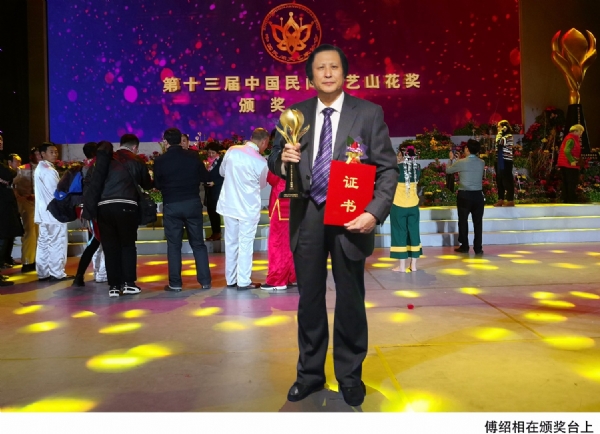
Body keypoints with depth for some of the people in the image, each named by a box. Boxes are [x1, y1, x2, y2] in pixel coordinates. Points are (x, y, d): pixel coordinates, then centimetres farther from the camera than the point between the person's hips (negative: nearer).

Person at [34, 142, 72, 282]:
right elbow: (56, 192, -18)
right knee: (58, 242, -5)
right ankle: (57, 273, -2)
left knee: (44, 242, 9)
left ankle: (43, 273, 13)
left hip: (44, 211, 10)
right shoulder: (49, 170, -14)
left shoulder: (39, 169, 17)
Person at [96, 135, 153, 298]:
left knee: (110, 247, 8)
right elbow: (147, 185, 20)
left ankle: (114, 286, 10)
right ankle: (128, 283, 8)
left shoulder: (105, 159, 15)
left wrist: (86, 205, 10)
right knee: (127, 244, 11)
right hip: (126, 206, -2)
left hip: (104, 206, 2)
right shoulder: (137, 161, 10)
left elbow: (94, 182, 8)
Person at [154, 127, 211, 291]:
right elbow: (205, 177, 5)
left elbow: (157, 184, 3)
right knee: (198, 243, 9)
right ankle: (205, 281, 9)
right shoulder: (193, 156, -2)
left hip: (171, 205, -1)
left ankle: (175, 283, 9)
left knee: (174, 245, 7)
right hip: (193, 202, 2)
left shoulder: (160, 161, -5)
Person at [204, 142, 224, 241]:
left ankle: (217, 233, 3)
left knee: (214, 211, -6)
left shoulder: (221, 161, -8)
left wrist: (214, 182, -17)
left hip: (217, 190, -6)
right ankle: (214, 232, 16)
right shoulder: (206, 160, 10)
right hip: (208, 189, 6)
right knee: (210, 211, 8)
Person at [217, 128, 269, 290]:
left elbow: (222, 172, 11)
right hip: (248, 207, -4)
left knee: (231, 242, 12)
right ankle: (244, 281, 8)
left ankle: (231, 279, 21)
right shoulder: (261, 162, -13)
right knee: (245, 244, 4)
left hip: (229, 204, 4)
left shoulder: (232, 150, -2)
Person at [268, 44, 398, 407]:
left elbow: (388, 168, -3)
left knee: (351, 300, 9)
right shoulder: (296, 114, 8)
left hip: (350, 219, -2)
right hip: (307, 219, 3)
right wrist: (283, 158, -13)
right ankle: (310, 373, 30)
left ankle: (350, 376, 28)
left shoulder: (369, 113, 0)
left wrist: (375, 212, -16)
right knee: (309, 299, 12)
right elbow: (275, 162, 11)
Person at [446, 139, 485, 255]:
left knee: (463, 221, 9)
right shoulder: (482, 163, 3)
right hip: (478, 195, 3)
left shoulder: (461, 163, -9)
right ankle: (478, 248, 9)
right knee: (478, 222, 6)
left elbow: (448, 170, 5)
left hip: (464, 195, -3)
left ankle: (464, 247, 15)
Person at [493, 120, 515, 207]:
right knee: (499, 180, 10)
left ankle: (510, 200, -2)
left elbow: (499, 142, -23)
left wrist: (500, 132, -13)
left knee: (507, 180, -6)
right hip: (499, 161, 9)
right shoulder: (501, 136, 18)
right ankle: (501, 200, 16)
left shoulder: (509, 136, -8)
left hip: (506, 161, -9)